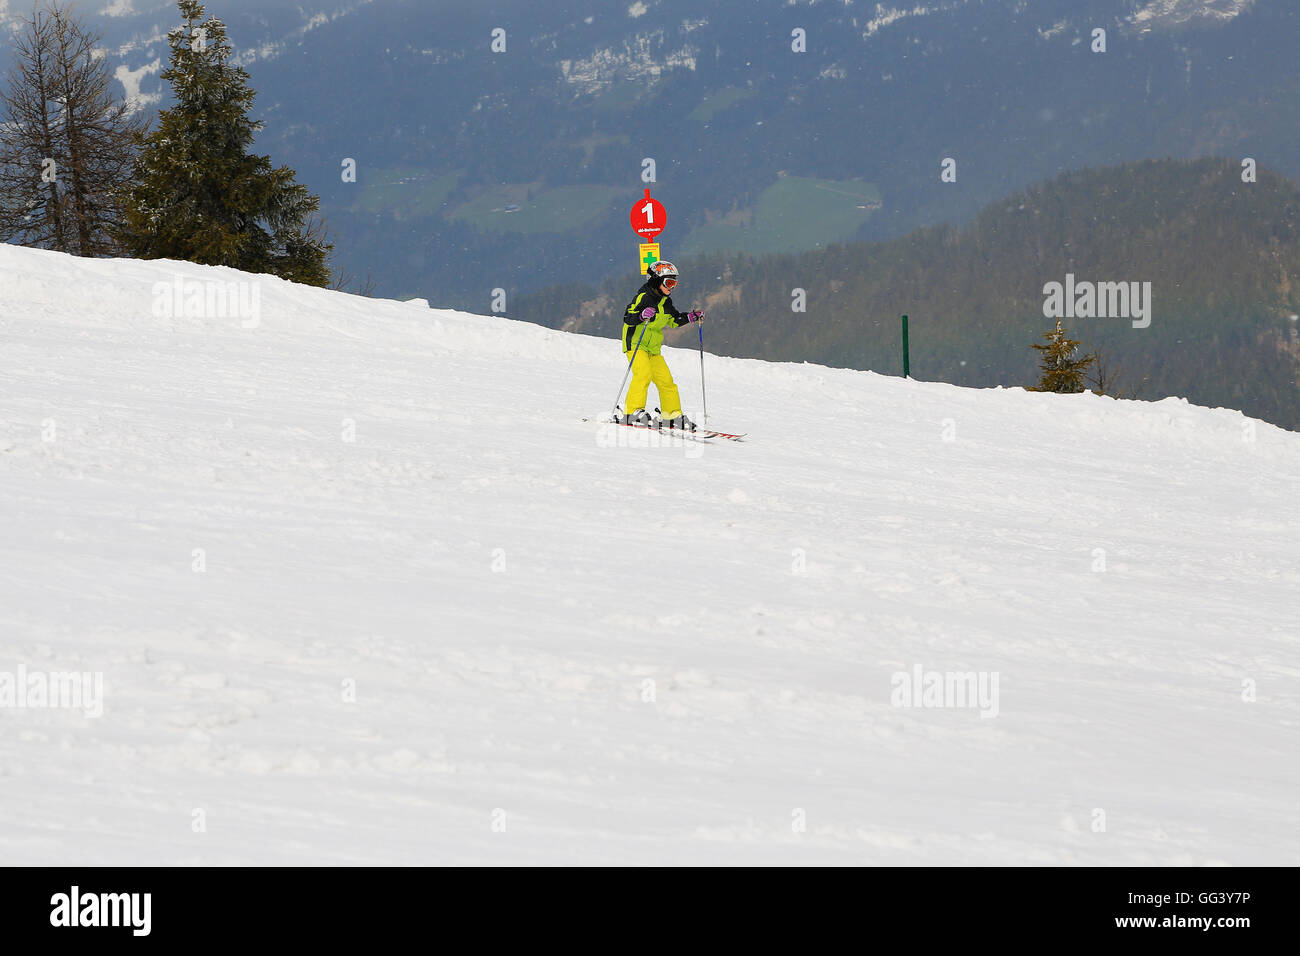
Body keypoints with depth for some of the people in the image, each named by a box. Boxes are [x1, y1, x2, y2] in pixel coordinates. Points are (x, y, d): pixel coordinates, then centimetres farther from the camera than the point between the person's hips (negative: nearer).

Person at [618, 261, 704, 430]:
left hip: (653, 349, 8)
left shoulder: (666, 301, 13)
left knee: (666, 380, 5)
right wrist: (642, 315, -39)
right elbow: (627, 317, -21)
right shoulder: (644, 296, -13)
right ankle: (633, 412, -30)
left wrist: (691, 317, 16)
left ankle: (672, 417, 14)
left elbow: (673, 320, 29)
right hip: (636, 344, -8)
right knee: (643, 374, -28)